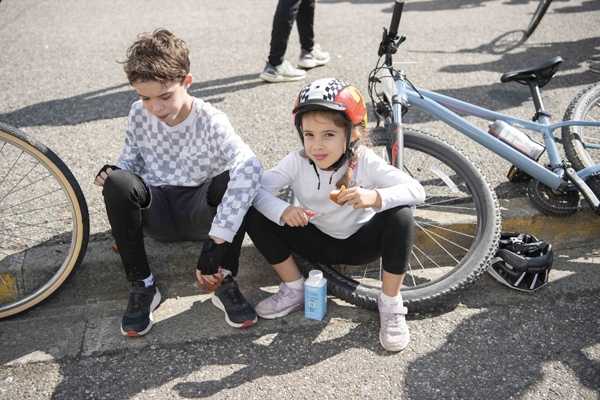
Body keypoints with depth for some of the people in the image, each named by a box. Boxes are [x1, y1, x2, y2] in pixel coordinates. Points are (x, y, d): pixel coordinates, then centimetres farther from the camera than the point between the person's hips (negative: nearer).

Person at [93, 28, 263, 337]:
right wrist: (114, 172, -17)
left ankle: (224, 283, -21)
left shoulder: (210, 120, -19)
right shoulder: (139, 115, -5)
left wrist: (218, 239, -44)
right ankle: (141, 286, -15)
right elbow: (131, 160, 12)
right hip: (156, 212, 3)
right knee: (117, 182, -27)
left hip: (199, 212, -3)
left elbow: (250, 166, -37)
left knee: (230, 181, -33)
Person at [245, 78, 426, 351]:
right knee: (255, 216, -17)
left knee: (400, 216, -33)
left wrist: (375, 198, -47)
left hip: (360, 243, -1)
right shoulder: (298, 162, -16)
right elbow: (257, 187, -18)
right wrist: (283, 211, -38)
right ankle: (295, 290, 0)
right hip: (319, 244, 2)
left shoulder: (365, 162, -22)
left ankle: (391, 304, -13)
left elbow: (417, 190, -28)